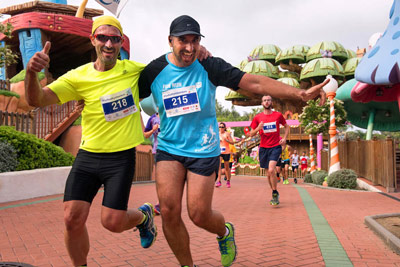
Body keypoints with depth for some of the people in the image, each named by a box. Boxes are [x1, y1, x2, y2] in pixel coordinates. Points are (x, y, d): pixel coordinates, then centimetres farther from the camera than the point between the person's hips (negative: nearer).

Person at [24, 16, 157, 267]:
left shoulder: (134, 70, -3)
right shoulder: (79, 77, -3)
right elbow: (37, 99, -11)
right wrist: (32, 72, -32)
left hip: (122, 157, -1)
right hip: (87, 155, 2)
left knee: (112, 222, -4)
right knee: (73, 218, -4)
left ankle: (143, 215, 30)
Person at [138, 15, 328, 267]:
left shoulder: (210, 67, -9)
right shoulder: (154, 71, -4)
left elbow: (254, 82, -13)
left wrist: (300, 93, -21)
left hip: (204, 150, -2)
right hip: (169, 148, 2)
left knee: (199, 214, -2)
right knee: (169, 211, -8)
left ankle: (224, 232, 37)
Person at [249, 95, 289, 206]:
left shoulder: (278, 115, 1)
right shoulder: (257, 117, 2)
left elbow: (286, 126, 17)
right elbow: (251, 134, 5)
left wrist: (284, 138, 2)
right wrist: (258, 128, -15)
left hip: (275, 147, -2)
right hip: (264, 147, 3)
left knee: (271, 170, -20)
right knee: (268, 173, 10)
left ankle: (275, 193, -4)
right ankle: (275, 194, 27)